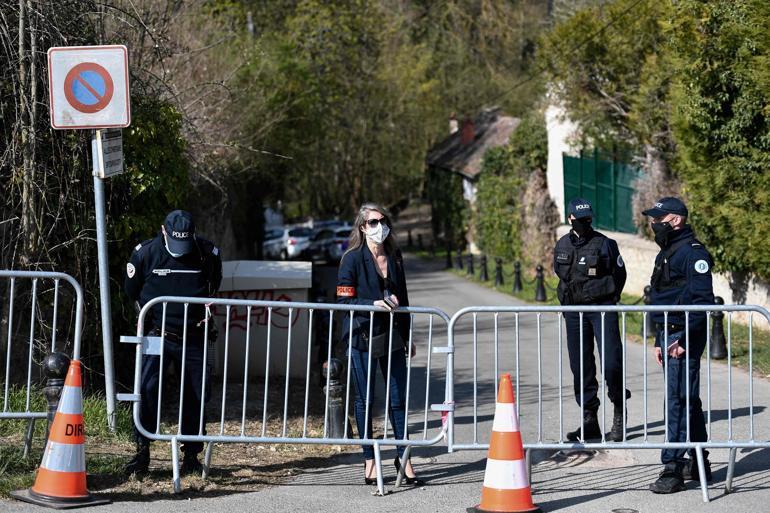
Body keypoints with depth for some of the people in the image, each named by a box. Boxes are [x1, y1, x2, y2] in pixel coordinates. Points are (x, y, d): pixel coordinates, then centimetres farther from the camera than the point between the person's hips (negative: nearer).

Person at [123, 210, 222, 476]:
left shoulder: (208, 253, -5)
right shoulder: (145, 252, -8)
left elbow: (213, 285, 17)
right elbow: (132, 291, 9)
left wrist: (206, 310, 7)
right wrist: (152, 316, 8)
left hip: (192, 337, 1)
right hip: (157, 334, -1)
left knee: (195, 394, 3)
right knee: (147, 388, -15)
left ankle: (191, 454, 15)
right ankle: (142, 451, -9)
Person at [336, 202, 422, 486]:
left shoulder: (394, 257, 10)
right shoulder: (352, 259, -6)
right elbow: (344, 300, -10)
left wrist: (408, 336, 17)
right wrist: (374, 304, -23)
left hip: (391, 337, 4)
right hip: (362, 336, -4)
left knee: (398, 397, 4)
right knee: (365, 399, 3)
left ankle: (403, 457, 13)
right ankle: (369, 460, 12)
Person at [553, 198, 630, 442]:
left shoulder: (605, 244, -3)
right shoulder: (562, 246, 8)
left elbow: (620, 274, 4)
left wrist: (608, 298, 1)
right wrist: (569, 299, 13)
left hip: (602, 308, -4)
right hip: (574, 312, 4)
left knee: (612, 362, -11)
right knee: (581, 366, 5)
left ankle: (619, 413, 8)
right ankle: (589, 420, 10)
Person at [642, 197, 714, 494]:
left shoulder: (692, 252, -14)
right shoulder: (667, 253, 19)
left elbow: (702, 301, -20)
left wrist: (684, 339, -24)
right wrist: (659, 341, 23)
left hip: (684, 338, -10)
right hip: (669, 335, 10)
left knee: (679, 402, -10)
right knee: (687, 400, 15)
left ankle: (673, 468, -10)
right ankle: (699, 466, 22)